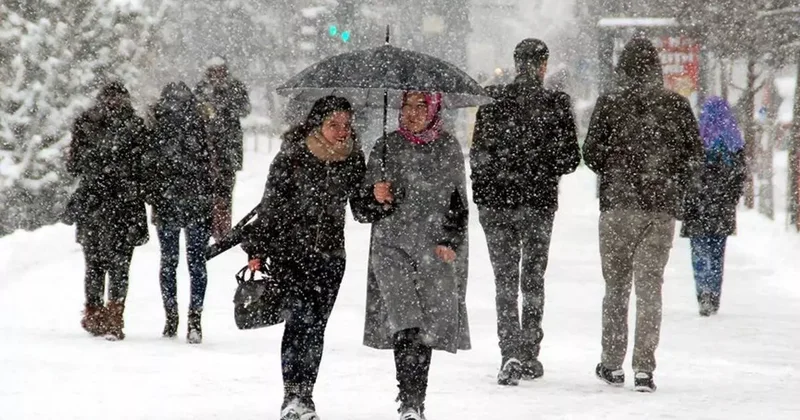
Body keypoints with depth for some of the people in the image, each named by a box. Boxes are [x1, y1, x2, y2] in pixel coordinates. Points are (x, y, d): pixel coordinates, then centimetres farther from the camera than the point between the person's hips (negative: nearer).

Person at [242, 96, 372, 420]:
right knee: (299, 318, -16)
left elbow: (361, 208, 8)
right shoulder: (292, 157, -9)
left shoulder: (354, 160, 3)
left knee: (315, 326, 5)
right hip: (289, 251, -4)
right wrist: (257, 250, -4)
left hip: (330, 257, 4)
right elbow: (270, 205, -4)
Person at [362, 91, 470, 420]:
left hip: (436, 249, 1)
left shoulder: (448, 149, 8)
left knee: (427, 327, 0)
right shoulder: (387, 147, 6)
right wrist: (376, 195, -12)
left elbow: (458, 202, 11)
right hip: (393, 245, -1)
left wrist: (450, 241, 0)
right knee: (405, 323, -15)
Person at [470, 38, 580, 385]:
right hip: (540, 202, 0)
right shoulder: (556, 104, -7)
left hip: (496, 201, 0)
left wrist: (481, 193, 13)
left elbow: (478, 154, -3)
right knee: (533, 277, 14)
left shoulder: (493, 101, -5)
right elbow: (570, 158, -4)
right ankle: (530, 355, 18)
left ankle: (511, 352, -10)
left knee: (505, 278, 5)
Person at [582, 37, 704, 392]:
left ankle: (612, 364, 14)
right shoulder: (677, 105, 2)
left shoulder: (609, 104, -3)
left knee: (616, 285, 11)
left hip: (619, 204, -1)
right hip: (663, 207, 1)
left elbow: (592, 153, -4)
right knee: (650, 284, 3)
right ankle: (644, 369, -5)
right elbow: (695, 153, 3)